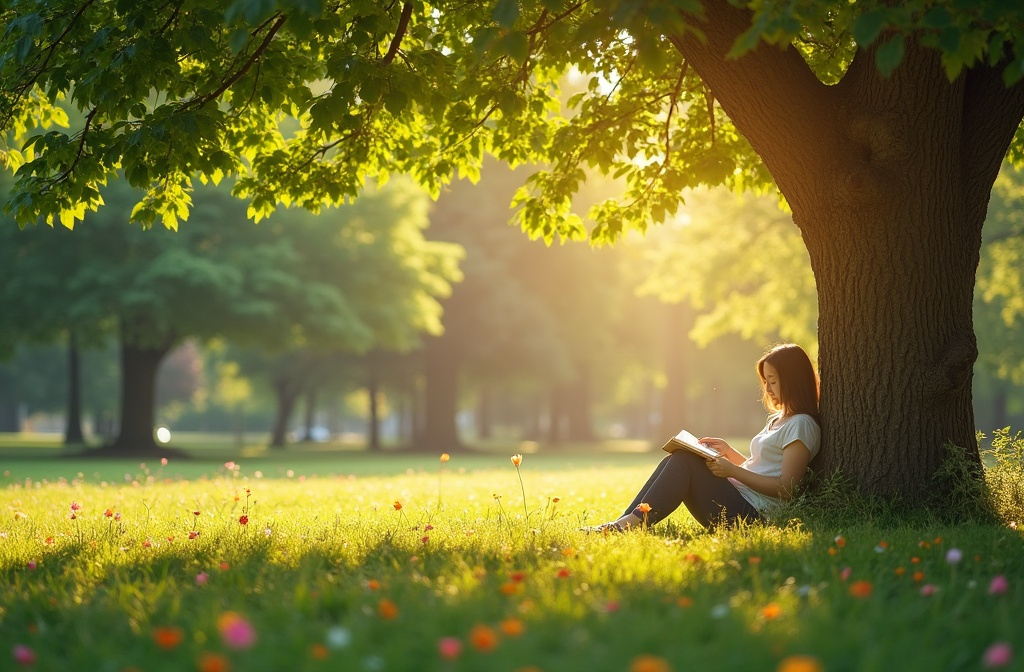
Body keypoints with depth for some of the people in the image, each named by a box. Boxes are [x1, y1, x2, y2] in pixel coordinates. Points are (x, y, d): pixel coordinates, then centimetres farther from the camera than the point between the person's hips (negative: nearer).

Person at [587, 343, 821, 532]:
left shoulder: (800, 425, -7)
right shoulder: (778, 420, 24)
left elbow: (785, 487, -15)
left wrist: (733, 470, -15)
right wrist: (729, 453, 14)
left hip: (750, 514, -9)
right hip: (737, 501, 9)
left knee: (684, 461, -20)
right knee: (674, 462, -6)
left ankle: (634, 522, -25)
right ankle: (625, 522, -19)